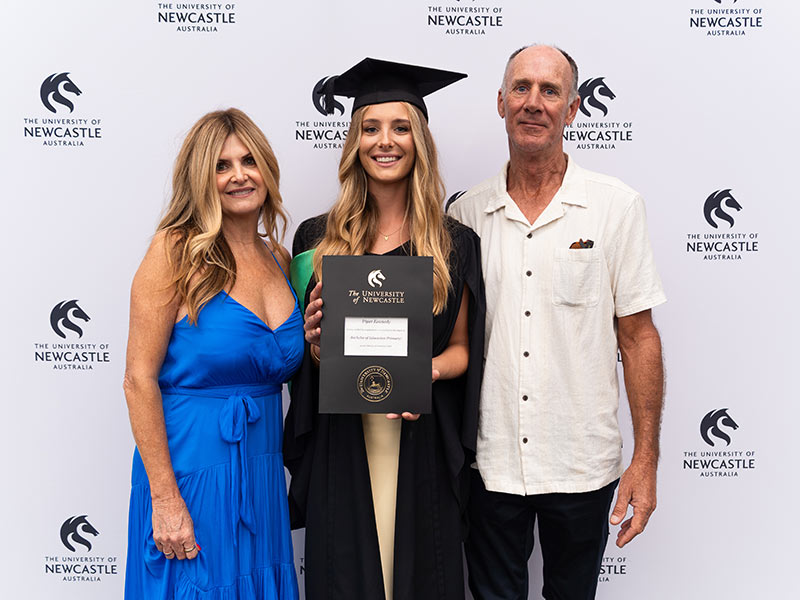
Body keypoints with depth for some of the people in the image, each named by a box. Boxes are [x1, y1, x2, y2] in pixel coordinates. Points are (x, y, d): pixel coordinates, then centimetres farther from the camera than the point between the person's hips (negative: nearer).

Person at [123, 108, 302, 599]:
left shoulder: (277, 258, 7)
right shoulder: (177, 249, -10)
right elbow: (140, 379, -13)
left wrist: (315, 341, -2)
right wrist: (164, 498, -17)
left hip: (263, 474, 6)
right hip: (192, 470, -5)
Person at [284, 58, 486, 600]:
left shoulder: (454, 243, 1)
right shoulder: (317, 238, 3)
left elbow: (461, 349, 5)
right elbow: (300, 348, 11)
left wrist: (422, 372, -15)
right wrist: (313, 339, -11)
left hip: (421, 443, 0)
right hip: (340, 441, 1)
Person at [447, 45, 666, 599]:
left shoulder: (617, 206, -4)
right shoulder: (466, 213, 1)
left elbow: (638, 337, -3)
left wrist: (646, 460, -6)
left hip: (583, 467, -1)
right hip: (490, 464, 1)